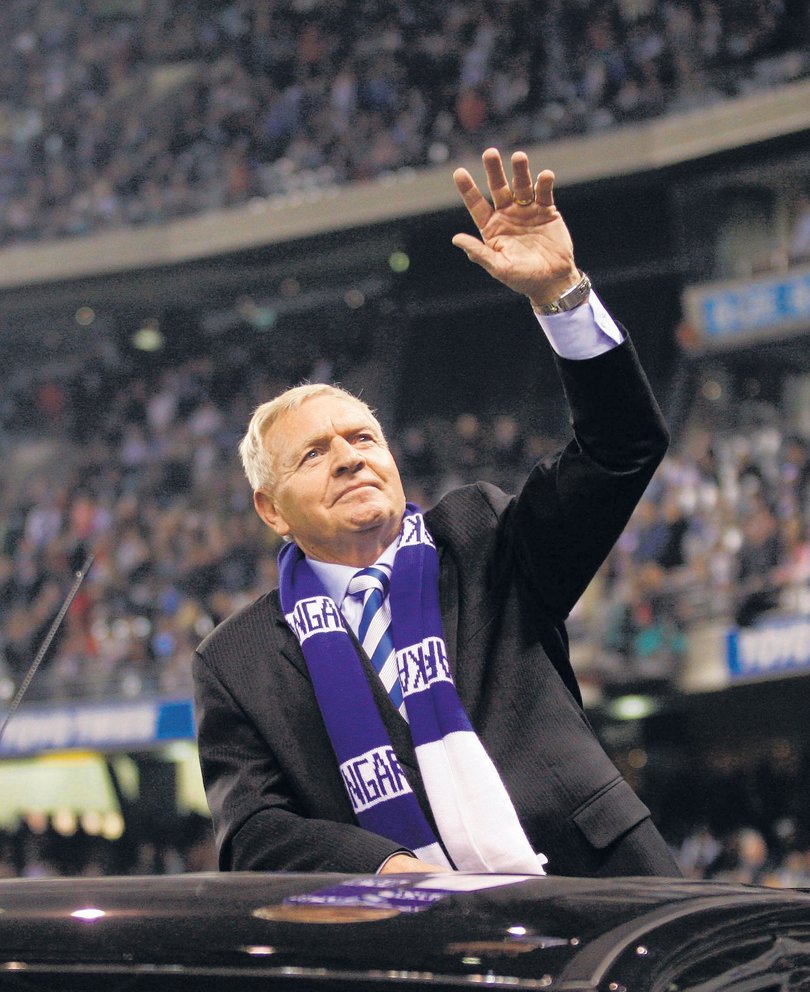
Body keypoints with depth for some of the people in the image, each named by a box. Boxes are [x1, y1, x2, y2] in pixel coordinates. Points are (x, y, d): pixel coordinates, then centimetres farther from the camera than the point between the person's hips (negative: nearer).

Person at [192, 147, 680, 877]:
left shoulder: (481, 543, 18)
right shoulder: (239, 663, 14)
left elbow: (623, 447, 10)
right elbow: (251, 835, 5)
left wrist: (560, 292, -3)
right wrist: (389, 868, -13)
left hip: (589, 896, -1)